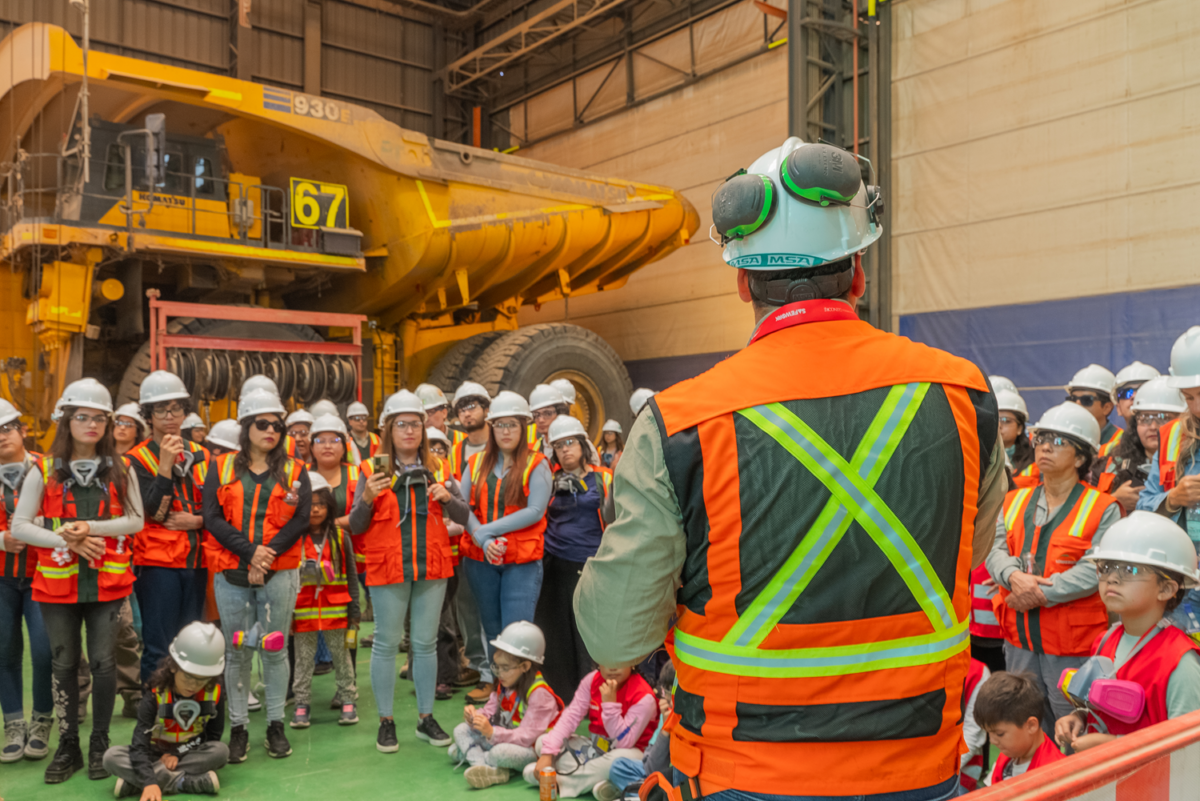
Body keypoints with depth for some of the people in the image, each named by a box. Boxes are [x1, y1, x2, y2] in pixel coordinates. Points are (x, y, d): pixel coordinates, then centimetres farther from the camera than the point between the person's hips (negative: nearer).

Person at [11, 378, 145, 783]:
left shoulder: (121, 470, 4)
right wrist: (66, 540, -14)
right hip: (58, 582, 0)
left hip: (107, 581, 0)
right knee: (64, 664, 9)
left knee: (102, 661, 3)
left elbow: (136, 520, -1)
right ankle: (68, 746, 23)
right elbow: (20, 526, -1)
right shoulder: (44, 471, 2)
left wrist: (92, 528, -15)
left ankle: (99, 744, 19)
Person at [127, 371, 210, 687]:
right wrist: (165, 464, -19)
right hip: (157, 562, -4)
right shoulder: (137, 459, -1)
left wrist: (196, 521, -8)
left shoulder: (201, 455, 12)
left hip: (196, 560, 4)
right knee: (158, 648, -4)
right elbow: (152, 510, -14)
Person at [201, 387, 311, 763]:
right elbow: (212, 517, -3)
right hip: (231, 573, 0)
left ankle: (276, 724, 17)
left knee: (275, 649, 5)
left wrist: (268, 555, -14)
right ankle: (238, 727, 18)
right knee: (236, 650, 7)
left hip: (279, 573, 0)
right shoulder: (222, 467, 7)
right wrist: (249, 552, -14)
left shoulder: (294, 471, 6)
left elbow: (300, 520, -3)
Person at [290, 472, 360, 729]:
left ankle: (348, 700, 18)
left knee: (341, 655, 9)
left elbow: (351, 575, 5)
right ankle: (302, 703, 20)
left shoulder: (340, 537, 2)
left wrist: (354, 609, 2)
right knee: (303, 658, 9)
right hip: (303, 610, 0)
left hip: (336, 609, 1)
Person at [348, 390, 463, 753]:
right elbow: (356, 526, -1)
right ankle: (386, 722, 18)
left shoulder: (437, 468, 7)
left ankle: (426, 718, 23)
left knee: (425, 643, 10)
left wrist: (448, 498, -16)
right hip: (388, 570, -2)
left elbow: (463, 517, 4)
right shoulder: (374, 471, 0)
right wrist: (366, 498, -19)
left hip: (432, 569, 2)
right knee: (386, 644, 5)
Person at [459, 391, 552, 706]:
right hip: (480, 560, 4)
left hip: (522, 561, -3)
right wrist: (482, 540, -17)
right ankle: (490, 680, 30)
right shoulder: (477, 464, 8)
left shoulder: (536, 464, -2)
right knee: (491, 627, 15)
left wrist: (488, 529, -14)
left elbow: (536, 511, -13)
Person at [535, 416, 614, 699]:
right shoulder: (550, 479, 8)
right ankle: (558, 694, 21)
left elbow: (610, 519, -1)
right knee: (556, 632, 8)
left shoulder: (602, 478, 3)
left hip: (590, 567, -2)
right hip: (555, 566, 2)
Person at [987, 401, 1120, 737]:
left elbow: (1095, 569, -16)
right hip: (1019, 638, 5)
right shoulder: (1014, 501, 10)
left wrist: (1041, 594, -19)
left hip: (1072, 645, -5)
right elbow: (996, 549, 1)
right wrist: (1015, 577, -19)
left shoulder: (1103, 508, -6)